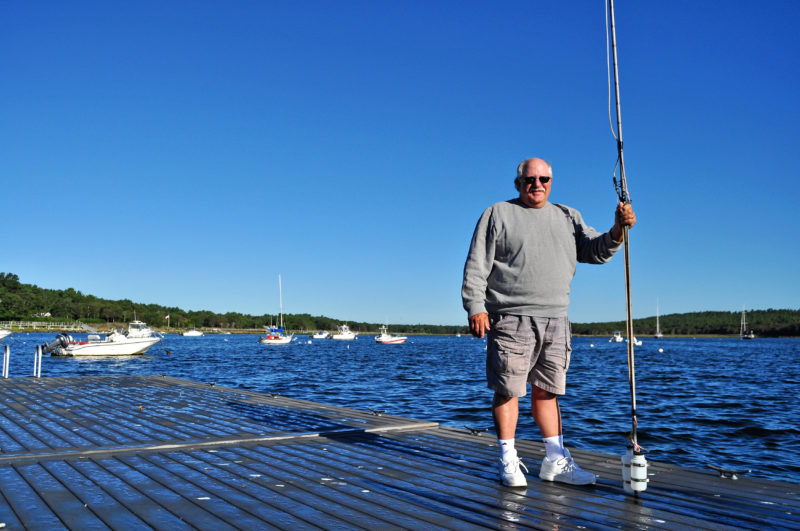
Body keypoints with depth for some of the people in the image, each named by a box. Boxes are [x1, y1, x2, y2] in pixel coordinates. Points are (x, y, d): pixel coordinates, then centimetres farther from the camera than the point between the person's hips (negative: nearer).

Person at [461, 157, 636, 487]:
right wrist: (475, 307, -12)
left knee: (547, 390, 9)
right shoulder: (498, 214, 5)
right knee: (507, 389, -2)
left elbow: (597, 251, 9)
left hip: (555, 320, 4)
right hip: (510, 318, -4)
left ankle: (555, 461, 16)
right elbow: (476, 265, -1)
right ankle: (508, 461, 10)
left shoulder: (568, 218, 18)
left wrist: (617, 230, -10)